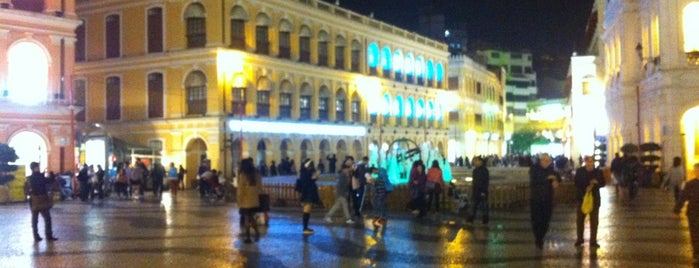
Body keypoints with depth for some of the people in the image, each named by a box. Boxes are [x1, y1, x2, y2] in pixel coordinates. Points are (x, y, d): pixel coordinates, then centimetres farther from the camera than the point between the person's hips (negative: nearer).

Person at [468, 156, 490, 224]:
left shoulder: (484, 170, -13)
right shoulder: (475, 170, 11)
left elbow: (486, 181, -17)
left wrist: (484, 191, -21)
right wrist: (474, 189, 15)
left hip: (482, 191, -8)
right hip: (476, 191, 8)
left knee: (484, 206, 0)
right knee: (475, 205, 11)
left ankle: (485, 220, 8)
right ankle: (471, 218, 16)